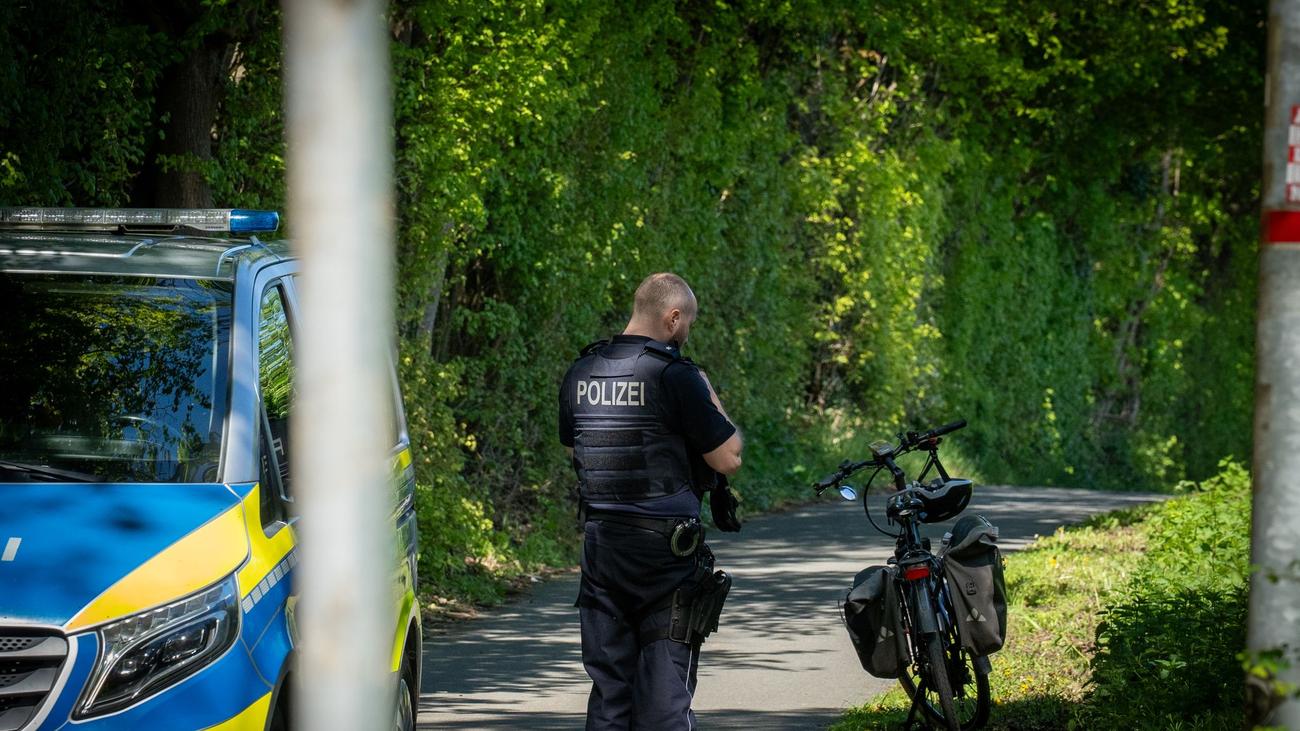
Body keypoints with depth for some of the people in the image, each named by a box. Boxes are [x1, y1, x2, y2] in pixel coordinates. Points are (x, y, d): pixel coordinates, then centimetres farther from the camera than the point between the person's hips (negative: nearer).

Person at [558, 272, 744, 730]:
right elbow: (729, 459, -10)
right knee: (664, 690, -2)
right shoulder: (675, 376, -13)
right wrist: (710, 398, 4)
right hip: (666, 552, -6)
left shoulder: (580, 374, 8)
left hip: (600, 543, 6)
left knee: (608, 685, 10)